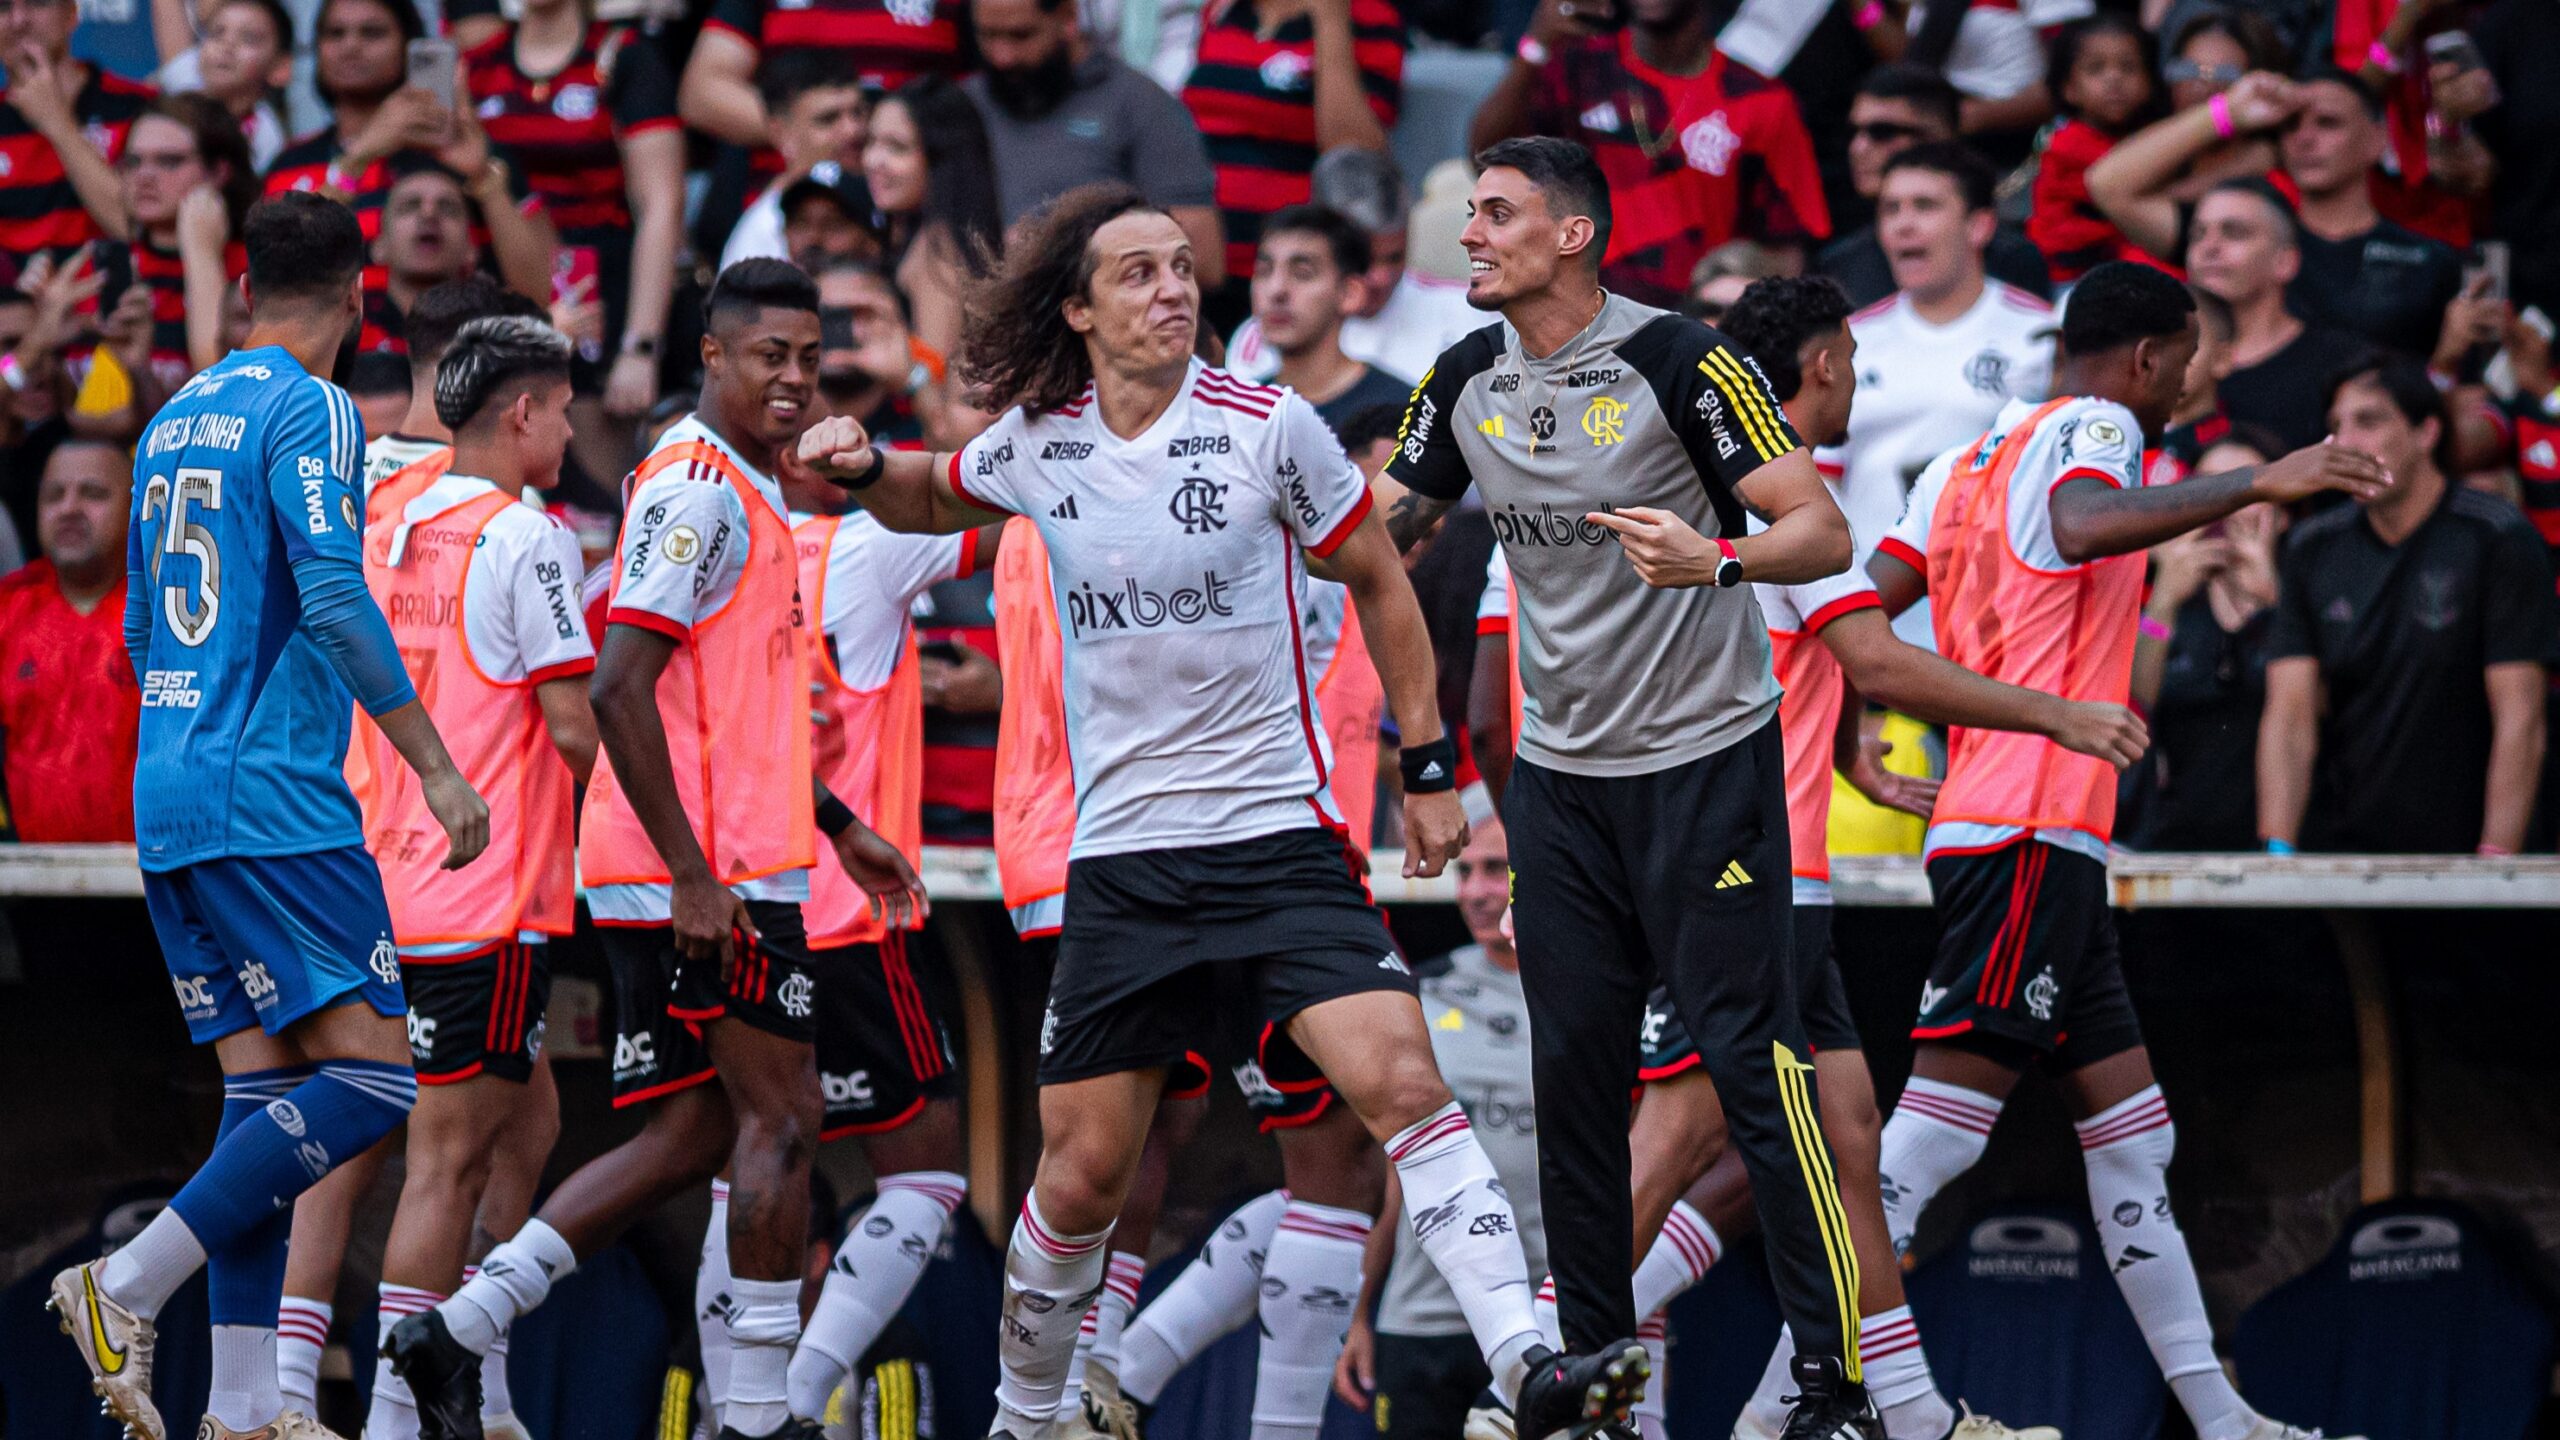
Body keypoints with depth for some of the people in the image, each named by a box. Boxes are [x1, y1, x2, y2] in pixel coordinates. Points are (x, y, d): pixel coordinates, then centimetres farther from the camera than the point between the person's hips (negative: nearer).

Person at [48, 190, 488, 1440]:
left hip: (169, 805, 9)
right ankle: (128, 1286, -16)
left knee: (264, 1085, 8)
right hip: (274, 796, -9)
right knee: (369, 1078, -9)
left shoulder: (171, 424, 18)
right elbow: (334, 597, -18)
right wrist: (434, 766, -15)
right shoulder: (308, 411, -7)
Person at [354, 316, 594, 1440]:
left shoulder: (380, 538, 12)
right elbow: (574, 730, -15)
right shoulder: (525, 537, -12)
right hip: (497, 893, -8)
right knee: (450, 1157, -7)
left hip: (397, 879, 9)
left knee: (527, 1114, 19)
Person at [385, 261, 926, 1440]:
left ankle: (458, 1330, 6)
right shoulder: (697, 490, -13)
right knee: (778, 1124, -6)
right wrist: (693, 873, -24)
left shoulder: (738, 492, 20)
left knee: (692, 1137, 10)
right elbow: (620, 688, -21)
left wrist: (838, 827, 28)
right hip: (707, 873, -10)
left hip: (699, 869, 10)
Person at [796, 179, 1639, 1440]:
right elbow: (934, 498, 25)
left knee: (1399, 1077, -21)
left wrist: (1428, 765, 7)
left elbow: (1379, 581, 8)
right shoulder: (1038, 445, 2)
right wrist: (865, 470, 3)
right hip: (1121, 853, 2)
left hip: (1279, 835, -2)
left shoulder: (1269, 429, -5)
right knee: (1082, 1169, 4)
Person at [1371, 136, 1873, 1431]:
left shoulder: (1680, 362, -13)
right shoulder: (1466, 381, 5)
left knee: (1751, 1060, -9)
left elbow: (1824, 534, -14)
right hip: (1558, 772, 6)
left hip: (1703, 755, -6)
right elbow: (1375, 533, 19)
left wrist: (1715, 558, -32)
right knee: (1571, 1070, 5)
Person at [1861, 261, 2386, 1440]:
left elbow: (1862, 604, 14)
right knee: (1940, 1126, -14)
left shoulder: (1968, 459, 20)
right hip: (2033, 832, -10)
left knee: (2132, 1138, 11)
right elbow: (2081, 523, -29)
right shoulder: (2093, 428, -5)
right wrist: (2256, 485, -35)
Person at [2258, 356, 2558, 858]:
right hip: (2333, 851, 3)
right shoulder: (2313, 549, 7)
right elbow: (2289, 716, 1)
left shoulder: (2499, 540, -6)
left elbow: (2520, 721, -10)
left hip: (2456, 853, -3)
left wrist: (2495, 858, -19)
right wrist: (2277, 849, -13)